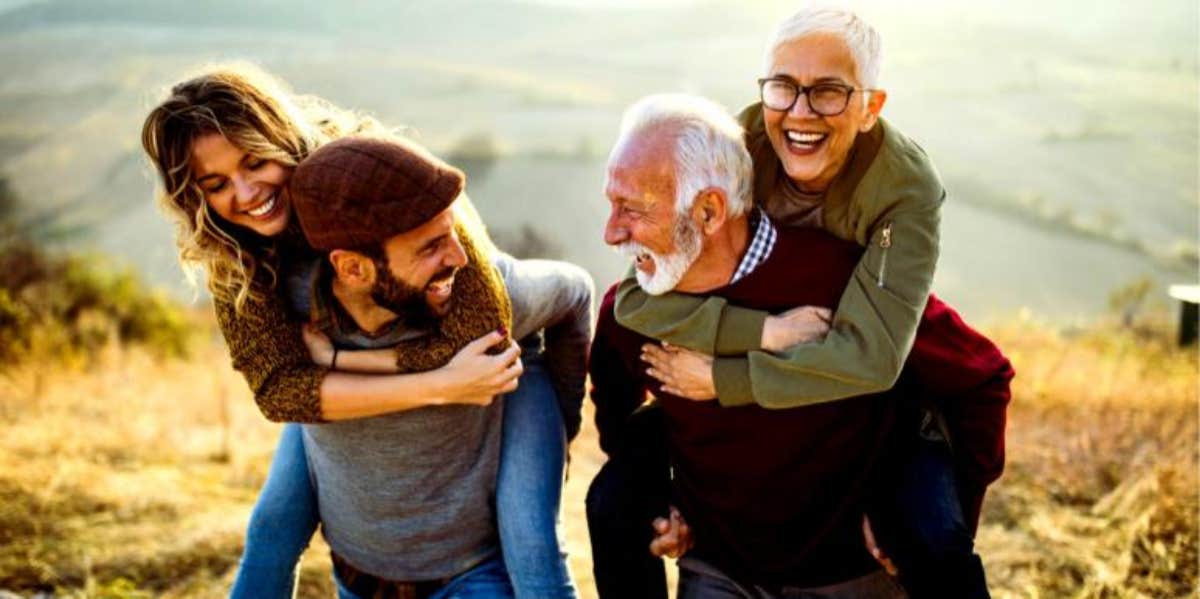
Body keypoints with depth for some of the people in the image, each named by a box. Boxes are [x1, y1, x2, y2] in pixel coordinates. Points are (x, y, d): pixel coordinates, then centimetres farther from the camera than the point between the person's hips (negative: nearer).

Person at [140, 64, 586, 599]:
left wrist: (333, 355, -32)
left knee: (528, 546, -15)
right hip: (359, 390, 4)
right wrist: (436, 387, -43)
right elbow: (278, 388, -32)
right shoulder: (233, 255, -21)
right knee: (272, 530, 2)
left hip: (494, 361, -4)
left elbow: (478, 332, -37)